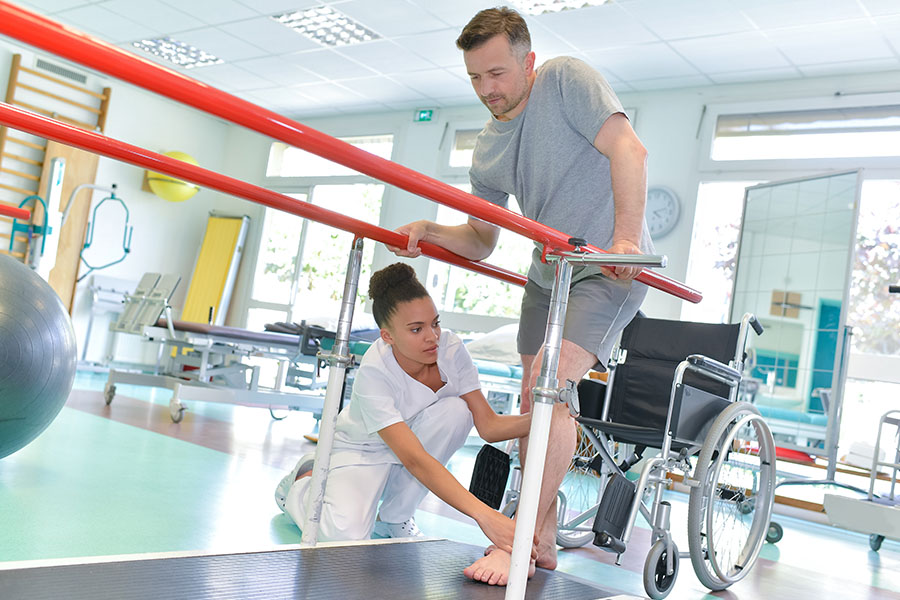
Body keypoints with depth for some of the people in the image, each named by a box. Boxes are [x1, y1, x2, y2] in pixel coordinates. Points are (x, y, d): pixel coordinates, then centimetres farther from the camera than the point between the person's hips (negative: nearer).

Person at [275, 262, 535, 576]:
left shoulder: (451, 349, -21)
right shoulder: (373, 373, -34)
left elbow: (488, 425, -19)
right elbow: (414, 459, -42)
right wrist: (484, 515, -50)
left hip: (417, 435, 5)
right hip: (361, 451, -5)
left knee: (456, 410, -27)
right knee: (345, 537, -30)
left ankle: (394, 517, -8)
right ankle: (304, 481, 8)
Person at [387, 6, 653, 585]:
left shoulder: (567, 79, -11)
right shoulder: (488, 149, 7)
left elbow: (629, 151, -22)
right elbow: (480, 241, 11)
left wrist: (625, 237, -34)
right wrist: (431, 232, -9)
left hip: (612, 268, -7)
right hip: (547, 275, 8)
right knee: (535, 402, 6)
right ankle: (544, 541, 18)